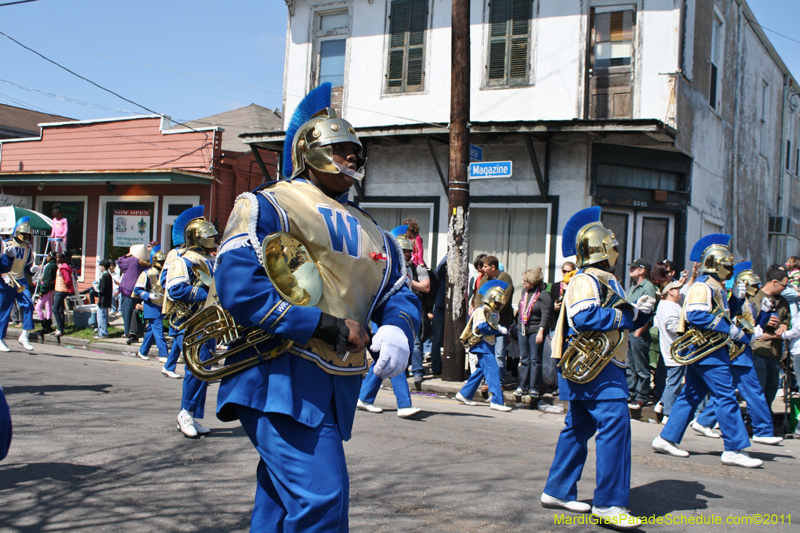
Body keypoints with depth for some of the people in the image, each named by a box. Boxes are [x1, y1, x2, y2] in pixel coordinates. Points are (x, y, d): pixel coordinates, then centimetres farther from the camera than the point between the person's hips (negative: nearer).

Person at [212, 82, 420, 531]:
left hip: (338, 386, 7)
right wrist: (329, 327, -17)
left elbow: (399, 293, 18)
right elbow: (239, 288, -15)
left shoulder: (368, 230, 20)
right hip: (284, 378, -7)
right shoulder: (269, 206, -3)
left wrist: (396, 331, -8)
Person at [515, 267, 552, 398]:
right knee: (524, 358, 9)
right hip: (522, 328, 6)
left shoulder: (543, 295, -11)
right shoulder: (524, 291, 10)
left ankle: (534, 388, 6)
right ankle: (523, 386, 15)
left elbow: (545, 315, -15)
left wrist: (541, 331, -22)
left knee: (535, 359, 0)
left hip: (535, 330, -6)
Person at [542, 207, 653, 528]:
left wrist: (639, 312, 5)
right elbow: (584, 317, -26)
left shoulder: (608, 282, 21)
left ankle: (557, 492, 22)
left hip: (604, 365, 11)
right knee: (615, 423, -15)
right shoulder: (585, 281, -11)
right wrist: (622, 315, -18)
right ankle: (608, 503, -12)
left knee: (579, 427, 13)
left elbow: (622, 322, 24)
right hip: (591, 366, -11)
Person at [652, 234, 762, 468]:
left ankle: (666, 439, 15)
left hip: (703, 351, 11)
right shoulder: (703, 286, -13)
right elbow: (696, 315, -25)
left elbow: (724, 314, 24)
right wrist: (731, 330, -21)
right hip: (707, 351, -11)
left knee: (691, 395, 12)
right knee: (726, 397, -8)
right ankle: (734, 450, -4)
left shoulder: (715, 287, 20)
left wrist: (737, 297, 9)